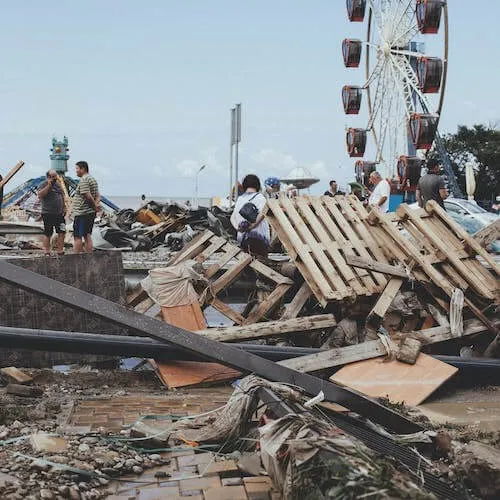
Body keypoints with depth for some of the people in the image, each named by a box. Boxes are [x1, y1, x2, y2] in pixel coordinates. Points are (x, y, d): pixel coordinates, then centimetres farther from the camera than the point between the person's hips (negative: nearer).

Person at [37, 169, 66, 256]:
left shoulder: (58, 184, 15)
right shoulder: (43, 185, -6)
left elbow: (62, 196, 23)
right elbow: (40, 195, -22)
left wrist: (64, 208, 14)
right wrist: (49, 185, -21)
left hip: (59, 213, 6)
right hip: (48, 214, -6)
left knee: (62, 232, 1)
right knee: (47, 234, 2)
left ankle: (60, 252, 8)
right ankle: (47, 253, 8)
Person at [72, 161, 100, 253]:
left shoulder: (83, 180, -14)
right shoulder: (92, 179, 18)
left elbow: (88, 196, -21)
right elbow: (98, 196, 17)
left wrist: (95, 205, -9)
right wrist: (96, 203, 0)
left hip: (82, 213, -10)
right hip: (91, 213, 10)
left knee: (77, 237, -7)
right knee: (87, 235, 12)